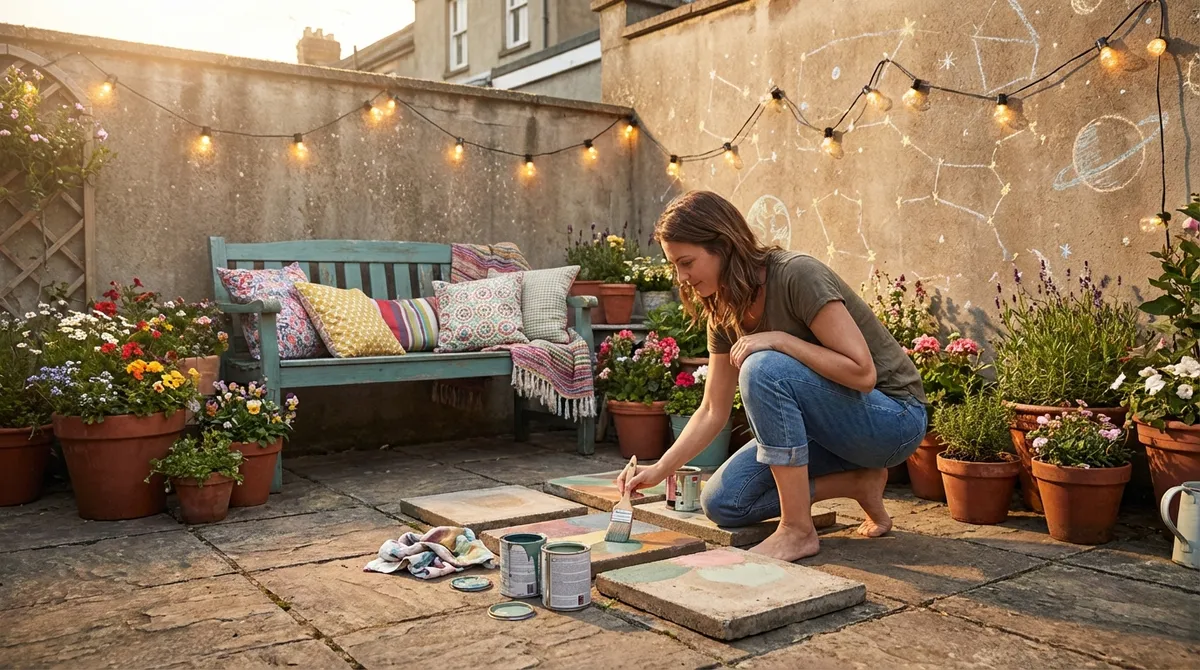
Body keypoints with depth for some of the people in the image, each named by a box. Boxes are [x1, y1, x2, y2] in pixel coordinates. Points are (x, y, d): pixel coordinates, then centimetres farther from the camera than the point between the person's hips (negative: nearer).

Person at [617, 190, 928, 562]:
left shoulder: (797, 275, -24)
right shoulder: (724, 312, -1)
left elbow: (862, 372, -27)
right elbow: (713, 412, 3)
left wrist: (780, 339, -29)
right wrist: (660, 469, -6)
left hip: (893, 418, -8)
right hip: (828, 425, 8)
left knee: (763, 367, -32)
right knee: (722, 504, -3)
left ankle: (798, 531, -20)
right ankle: (859, 483, 5)